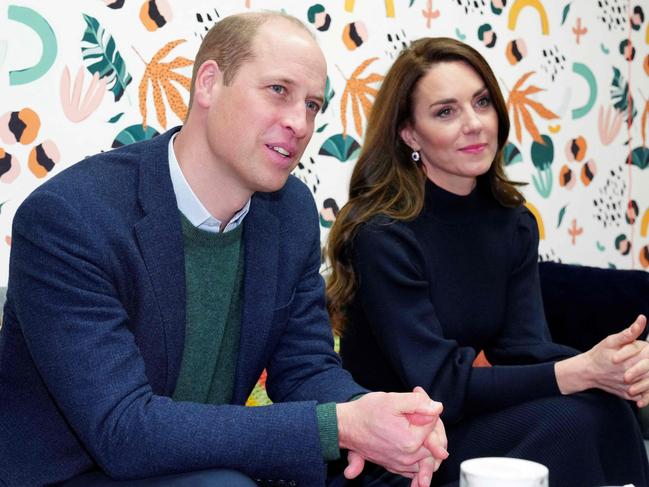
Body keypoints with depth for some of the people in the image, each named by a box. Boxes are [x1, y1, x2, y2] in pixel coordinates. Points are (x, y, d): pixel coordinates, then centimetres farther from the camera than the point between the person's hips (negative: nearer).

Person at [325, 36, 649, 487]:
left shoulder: (514, 223, 2)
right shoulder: (383, 234, -19)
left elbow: (522, 348, -8)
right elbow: (437, 386, -22)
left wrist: (609, 365, -29)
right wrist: (580, 372, -30)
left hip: (475, 416, 6)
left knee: (604, 408, -21)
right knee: (567, 422, -26)